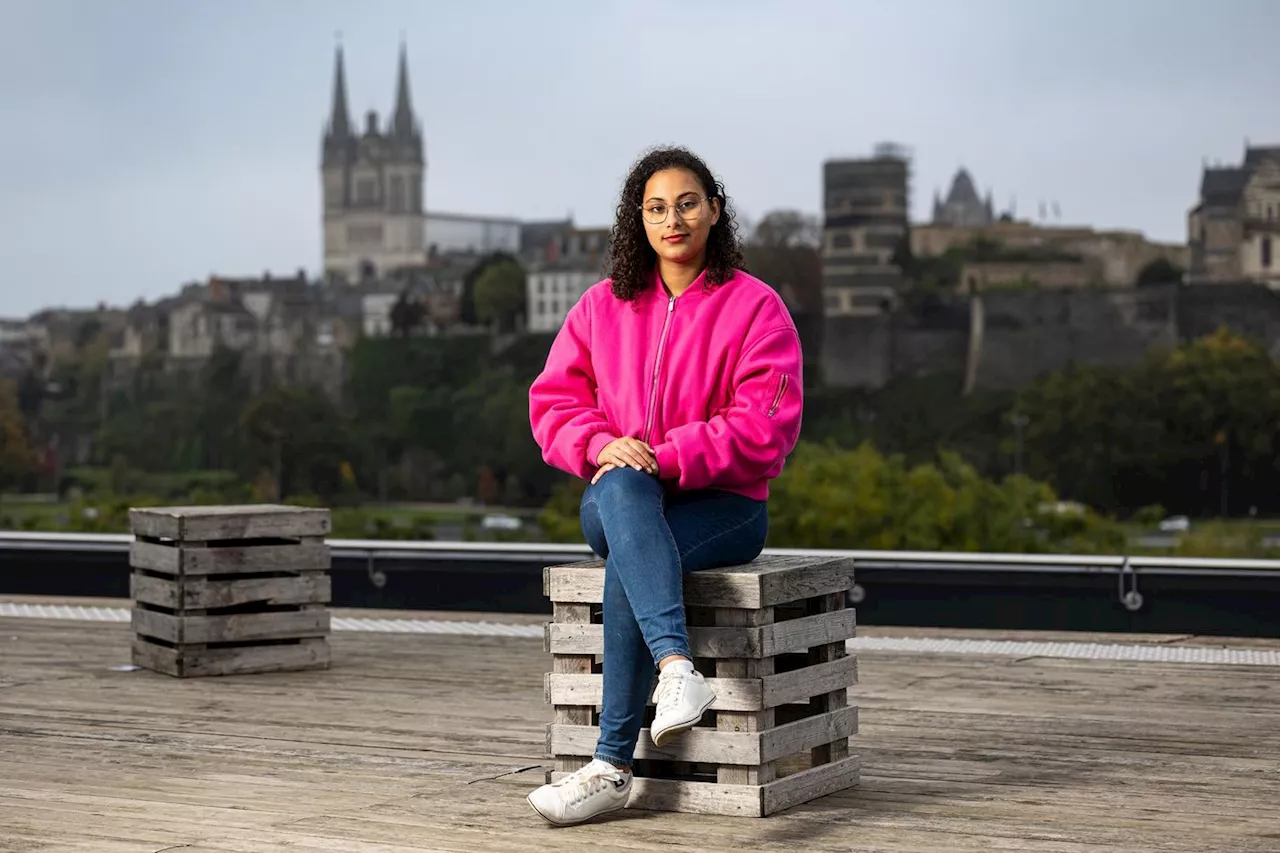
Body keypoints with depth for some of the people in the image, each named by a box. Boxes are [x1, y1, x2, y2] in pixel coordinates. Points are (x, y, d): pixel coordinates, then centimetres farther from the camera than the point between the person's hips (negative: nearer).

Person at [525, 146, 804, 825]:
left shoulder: (755, 306, 0)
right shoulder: (603, 305, 13)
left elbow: (767, 424, -10)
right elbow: (554, 398, 9)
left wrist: (666, 458, -20)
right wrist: (602, 445, -14)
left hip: (722, 503, -3)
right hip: (621, 502, 3)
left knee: (627, 568, -34)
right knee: (621, 489, -37)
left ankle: (611, 768, -34)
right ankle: (677, 668, -54)